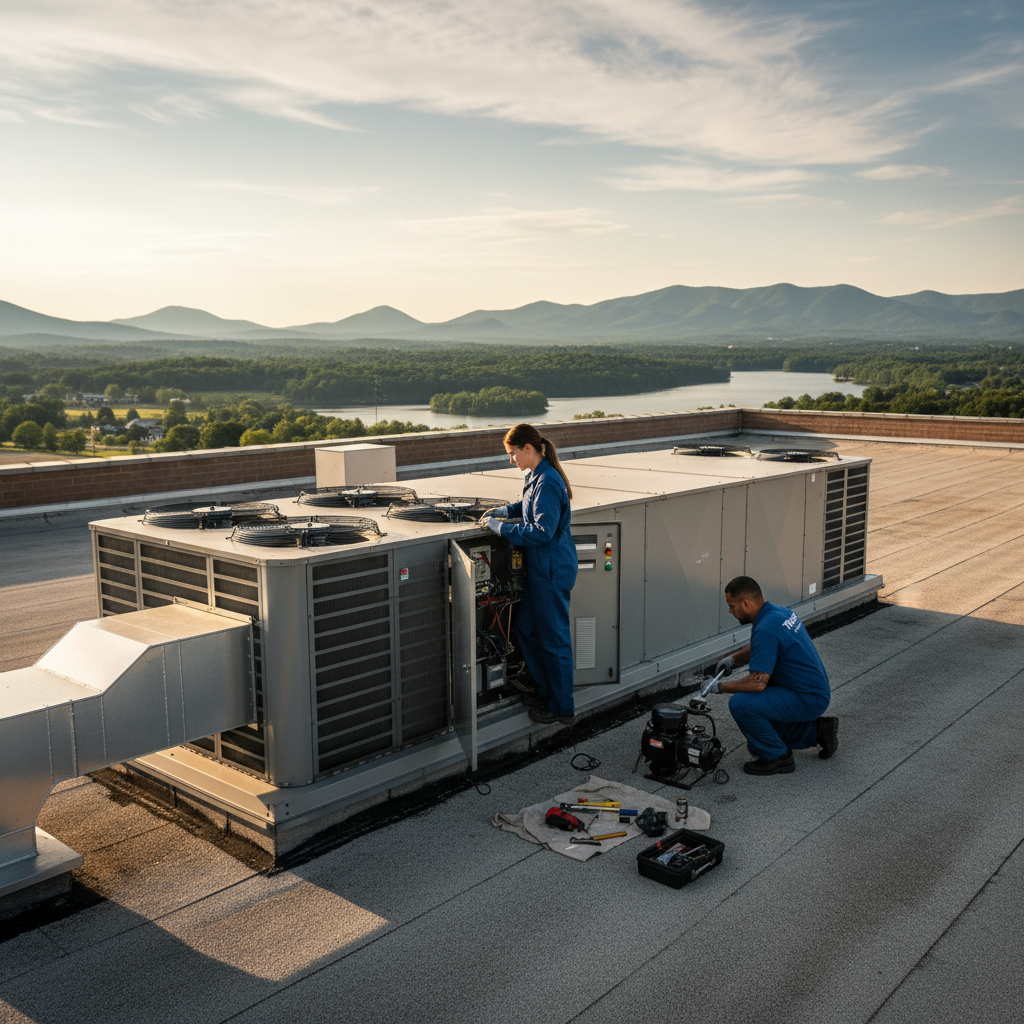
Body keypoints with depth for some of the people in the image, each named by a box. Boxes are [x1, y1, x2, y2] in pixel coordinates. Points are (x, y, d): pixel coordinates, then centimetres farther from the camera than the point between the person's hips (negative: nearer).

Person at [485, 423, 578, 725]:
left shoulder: (548, 482, -23)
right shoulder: (536, 477, 7)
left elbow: (542, 531, -26)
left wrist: (502, 528, -20)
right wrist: (507, 510, 12)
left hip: (553, 572, -10)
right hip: (540, 568, 10)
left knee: (554, 637, 2)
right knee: (526, 628, 20)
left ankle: (563, 707, 17)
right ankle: (547, 688, 36)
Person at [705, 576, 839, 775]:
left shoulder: (766, 629, -26)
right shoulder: (779, 611, 5)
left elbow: (758, 683, -28)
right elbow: (759, 648, 24)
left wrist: (721, 687, -13)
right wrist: (733, 658, 8)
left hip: (807, 699, -10)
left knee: (740, 703, -21)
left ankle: (777, 758, -6)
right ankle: (817, 730, 20)